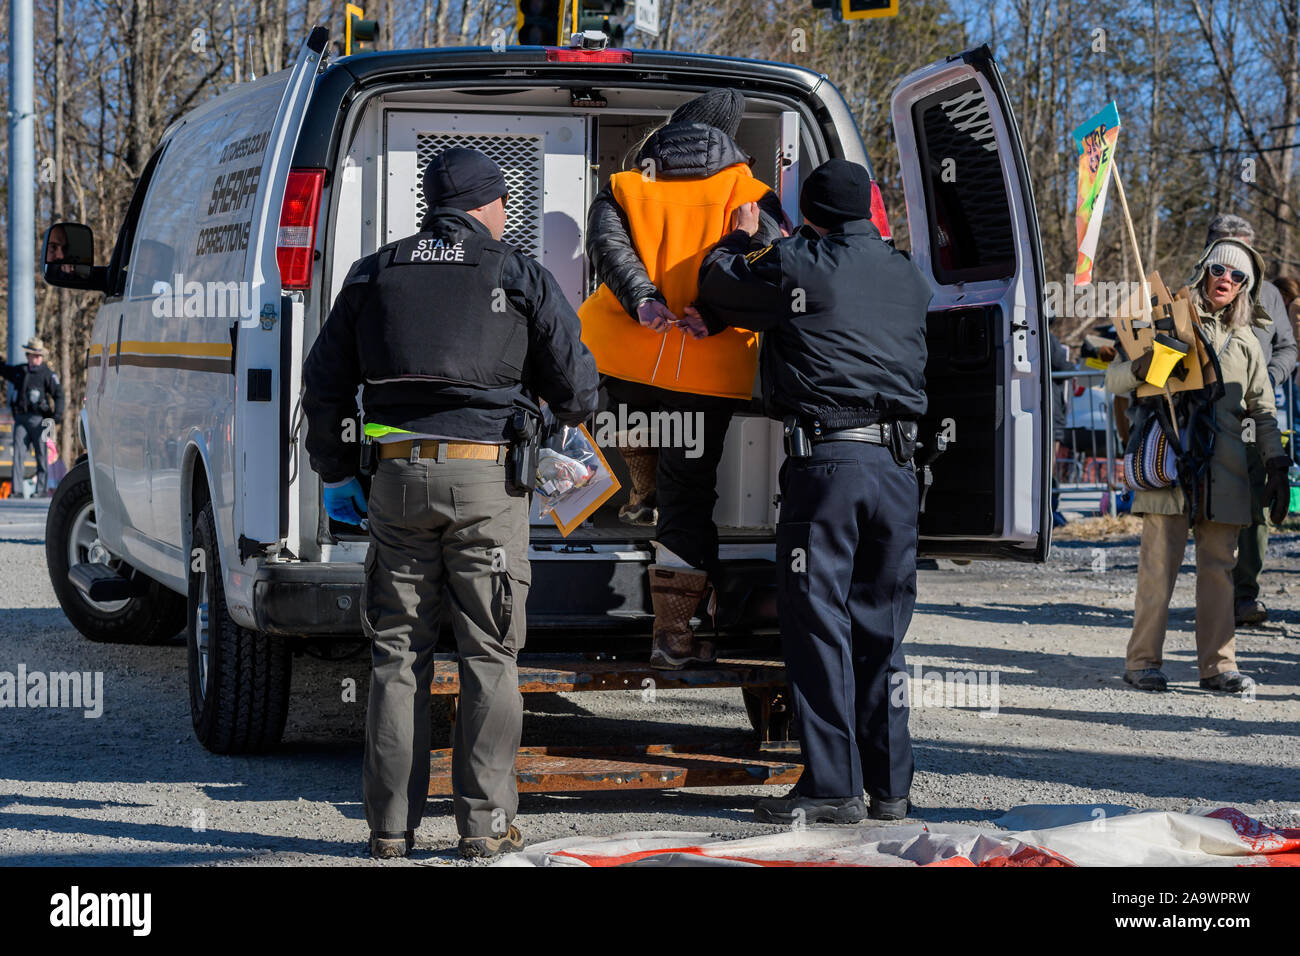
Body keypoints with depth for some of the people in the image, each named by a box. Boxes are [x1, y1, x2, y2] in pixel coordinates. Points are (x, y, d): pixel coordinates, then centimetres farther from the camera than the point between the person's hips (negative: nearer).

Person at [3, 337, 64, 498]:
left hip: (37, 419, -4)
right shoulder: (19, 370, 15)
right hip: (20, 419, 4)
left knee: (41, 456, -1)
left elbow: (58, 394, -3)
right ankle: (17, 489, -3)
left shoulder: (47, 373, 1)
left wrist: (57, 414, -14)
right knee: (18, 453, -3)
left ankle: (41, 489, 3)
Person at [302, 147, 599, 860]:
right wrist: (565, 414, 29)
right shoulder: (521, 278, 3)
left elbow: (325, 382, 12)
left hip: (396, 476, 3)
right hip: (487, 481, -2)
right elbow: (576, 386, 5)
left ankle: (391, 824, 9)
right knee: (488, 655, 4)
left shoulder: (373, 275, 11)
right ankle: (485, 823, 3)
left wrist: (335, 473, 22)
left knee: (397, 654, 8)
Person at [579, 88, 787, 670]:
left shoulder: (622, 192, 12)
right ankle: (673, 634, 2)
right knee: (688, 500, 4)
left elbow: (611, 249, -9)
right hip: (707, 372, -1)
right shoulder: (750, 200, 10)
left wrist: (643, 302, -20)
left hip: (622, 357, 1)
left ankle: (644, 492, 41)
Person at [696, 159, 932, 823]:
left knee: (818, 623, -1)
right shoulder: (908, 278, 15)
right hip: (897, 466, 6)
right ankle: (890, 786, 15)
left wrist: (741, 239, 33)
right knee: (881, 625, 12)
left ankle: (834, 786, -3)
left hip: (827, 461, -6)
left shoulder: (796, 266, -2)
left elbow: (717, 287, 12)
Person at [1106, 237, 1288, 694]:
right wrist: (1140, 367, -16)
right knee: (1159, 564, -7)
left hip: (1225, 470, 3)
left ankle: (1217, 664, 7)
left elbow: (1264, 413, 20)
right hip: (1168, 463, -3)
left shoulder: (1246, 343, 18)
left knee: (1219, 568, 2)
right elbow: (1113, 380, 6)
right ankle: (1143, 660, -1)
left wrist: (1276, 469, 9)